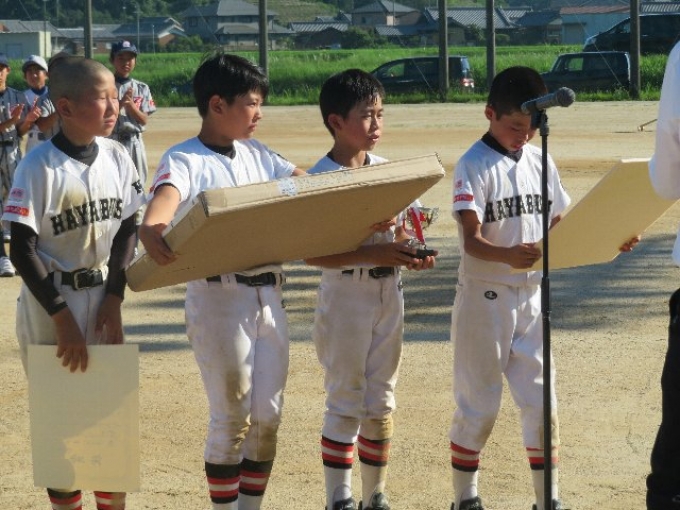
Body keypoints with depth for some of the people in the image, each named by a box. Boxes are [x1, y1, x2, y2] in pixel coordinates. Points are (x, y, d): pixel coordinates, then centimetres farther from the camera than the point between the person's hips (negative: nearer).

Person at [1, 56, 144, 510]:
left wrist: (113, 299, -1)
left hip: (103, 296, 5)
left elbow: (127, 230, 9)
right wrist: (62, 317, -17)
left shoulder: (117, 158, -1)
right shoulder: (40, 166, -17)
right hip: (49, 302, -5)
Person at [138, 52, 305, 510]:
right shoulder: (186, 160, -9)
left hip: (269, 293, 6)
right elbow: (164, 197, -29)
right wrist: (151, 230, -52)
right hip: (219, 297, -6)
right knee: (232, 417, 1)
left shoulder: (257, 154, 12)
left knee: (268, 415, 9)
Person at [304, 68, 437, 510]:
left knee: (381, 401, 11)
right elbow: (311, 252, -19)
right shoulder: (320, 178, -13)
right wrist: (373, 254, -28)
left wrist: (410, 254, -8)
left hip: (388, 292, 6)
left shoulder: (386, 169, 6)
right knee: (346, 402, -1)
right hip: (345, 294, -6)